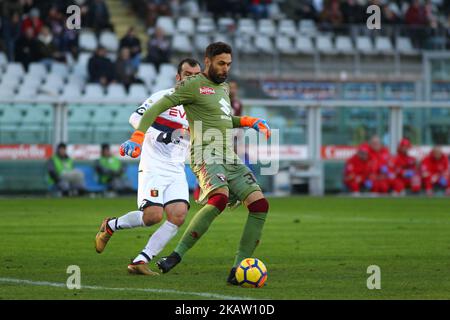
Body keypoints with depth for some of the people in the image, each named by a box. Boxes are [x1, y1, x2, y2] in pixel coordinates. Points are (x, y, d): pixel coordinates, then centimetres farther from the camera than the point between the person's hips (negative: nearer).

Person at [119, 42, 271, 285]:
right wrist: (138, 137, -20)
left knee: (259, 205, -8)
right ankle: (176, 256, -27)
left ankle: (238, 269, -6)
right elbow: (156, 109, -7)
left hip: (229, 157, 8)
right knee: (220, 198, -35)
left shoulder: (223, 88, 23)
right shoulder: (193, 85, -2)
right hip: (206, 154, -8)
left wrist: (249, 122, 24)